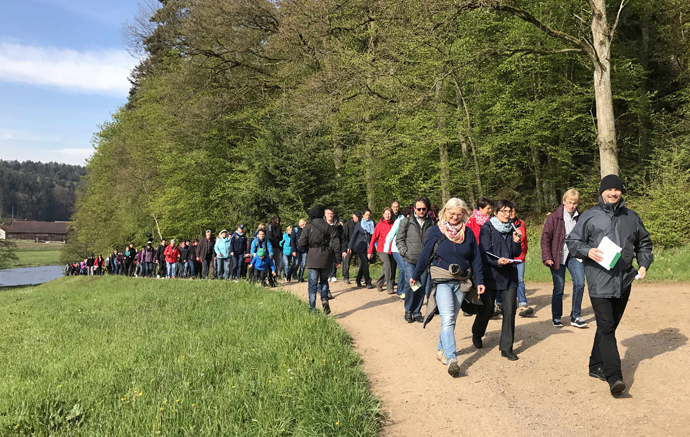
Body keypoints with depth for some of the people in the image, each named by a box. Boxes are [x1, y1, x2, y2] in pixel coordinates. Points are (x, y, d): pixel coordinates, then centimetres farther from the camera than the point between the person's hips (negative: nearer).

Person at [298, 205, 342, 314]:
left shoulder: (308, 227, -5)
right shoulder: (329, 227, 3)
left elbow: (301, 243, -8)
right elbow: (336, 244, 0)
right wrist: (338, 259, 5)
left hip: (313, 259, -2)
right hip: (326, 259, 2)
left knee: (313, 284, 4)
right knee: (324, 280, 19)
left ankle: (312, 308, 0)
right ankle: (324, 298, -4)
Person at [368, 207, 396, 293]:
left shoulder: (393, 224, 6)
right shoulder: (379, 225, -1)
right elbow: (374, 238, 1)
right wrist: (370, 251, 0)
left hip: (391, 250, 4)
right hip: (382, 249, -4)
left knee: (391, 268, 9)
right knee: (387, 266, -18)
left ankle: (379, 283, 30)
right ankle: (390, 288, -13)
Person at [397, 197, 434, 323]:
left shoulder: (431, 223, 8)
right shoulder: (406, 221, 4)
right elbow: (399, 238, 7)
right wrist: (404, 251, -5)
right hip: (409, 260, -2)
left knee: (422, 287, 4)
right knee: (411, 283, -14)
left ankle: (417, 312, 20)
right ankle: (408, 310, 6)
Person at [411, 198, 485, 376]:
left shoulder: (468, 233, 6)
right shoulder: (435, 231, -1)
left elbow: (476, 259, 9)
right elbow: (425, 255, 6)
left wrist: (480, 281, 6)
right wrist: (415, 276, 14)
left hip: (461, 281, 3)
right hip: (442, 280, -3)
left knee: (451, 320, 11)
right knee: (447, 319, -16)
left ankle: (441, 349, 30)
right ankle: (452, 359, -23)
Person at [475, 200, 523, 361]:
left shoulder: (511, 229, 10)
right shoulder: (487, 229, -4)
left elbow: (516, 254, 10)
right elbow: (485, 253, -11)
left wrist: (516, 241, -8)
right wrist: (497, 262, -28)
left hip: (509, 275, 4)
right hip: (490, 274, -4)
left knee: (510, 309, -5)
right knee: (487, 309, 7)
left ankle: (506, 348, 5)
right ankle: (477, 335, 36)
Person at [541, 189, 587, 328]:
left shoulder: (579, 218, 6)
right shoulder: (554, 217, -6)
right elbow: (545, 238, -7)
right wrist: (547, 257, -13)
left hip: (574, 256, 3)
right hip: (558, 257, -3)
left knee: (580, 283, -12)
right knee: (559, 288, 2)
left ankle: (575, 317, 1)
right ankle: (556, 317, 20)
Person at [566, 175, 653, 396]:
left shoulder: (632, 217, 13)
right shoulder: (590, 217, 1)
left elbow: (644, 243, 24)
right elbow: (571, 241, 4)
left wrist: (644, 264, 9)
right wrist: (588, 251, -14)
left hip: (623, 281, 5)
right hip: (599, 281, -5)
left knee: (610, 326, 13)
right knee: (606, 327, -11)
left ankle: (596, 366, 28)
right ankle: (614, 377, -14)